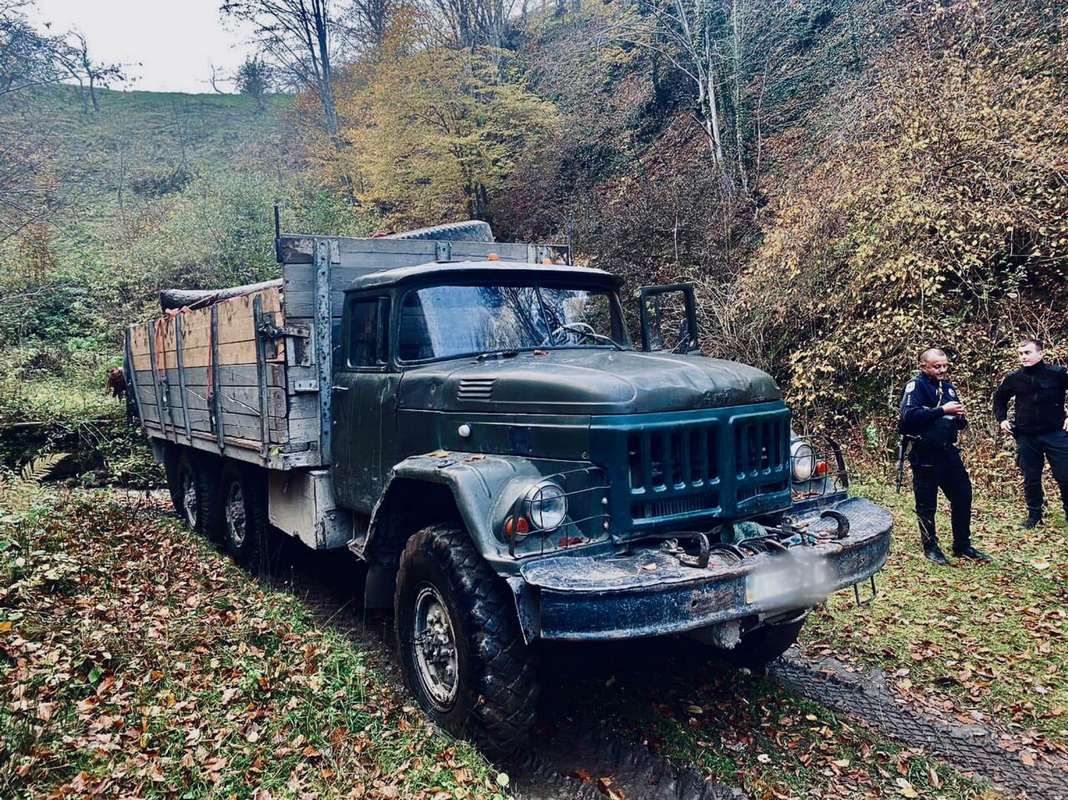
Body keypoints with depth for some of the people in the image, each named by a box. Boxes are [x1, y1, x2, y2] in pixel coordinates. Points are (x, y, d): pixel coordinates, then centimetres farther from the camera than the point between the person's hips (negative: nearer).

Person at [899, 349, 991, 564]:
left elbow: (958, 423, 22)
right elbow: (909, 415, -25)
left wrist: (960, 416, -2)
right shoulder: (916, 386, -8)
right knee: (927, 505, 4)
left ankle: (962, 545, 24)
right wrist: (942, 410, -24)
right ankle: (930, 546, 20)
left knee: (963, 497, 9)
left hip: (949, 453, 7)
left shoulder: (947, 387, 14)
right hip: (925, 456, -7)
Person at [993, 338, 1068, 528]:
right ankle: (1034, 515, 23)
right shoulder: (1013, 378, 1)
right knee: (1031, 479, 9)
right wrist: (1002, 419, 8)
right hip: (1026, 437, 2)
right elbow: (999, 399, 18)